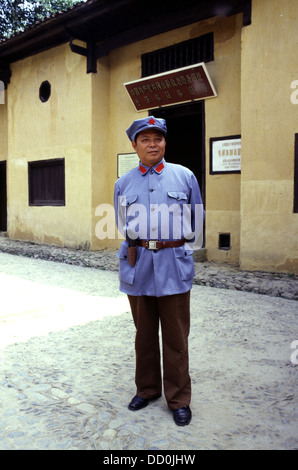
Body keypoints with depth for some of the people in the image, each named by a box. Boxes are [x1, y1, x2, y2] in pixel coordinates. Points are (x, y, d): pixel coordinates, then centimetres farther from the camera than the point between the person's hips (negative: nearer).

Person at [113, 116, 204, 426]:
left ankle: (179, 399, 20)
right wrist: (136, 246, 7)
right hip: (138, 266, 2)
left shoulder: (184, 176, 4)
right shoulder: (124, 183, 8)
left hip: (174, 266, -2)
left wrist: (176, 246, 9)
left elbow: (196, 224, 10)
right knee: (144, 333, 14)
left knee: (176, 337, 5)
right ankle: (147, 389, 32)